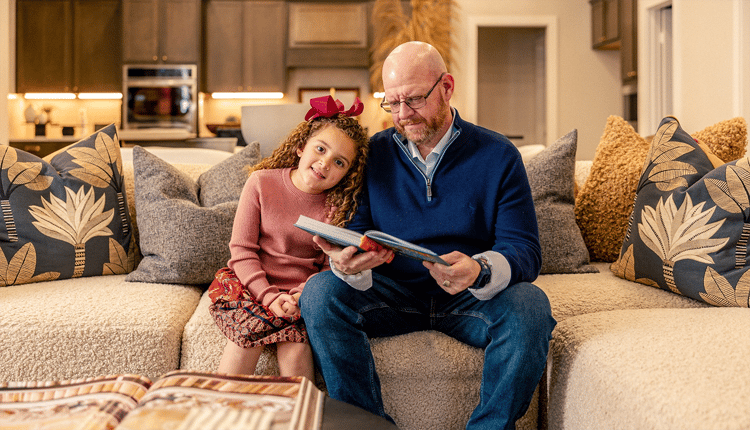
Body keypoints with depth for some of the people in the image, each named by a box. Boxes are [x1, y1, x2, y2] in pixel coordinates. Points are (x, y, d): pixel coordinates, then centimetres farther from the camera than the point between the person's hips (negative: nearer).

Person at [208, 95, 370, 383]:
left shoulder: (341, 205, -1)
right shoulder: (261, 183, -2)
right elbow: (242, 250, -4)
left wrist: (299, 296, -23)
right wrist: (269, 296, -18)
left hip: (306, 292, 0)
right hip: (253, 285, 0)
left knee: (295, 350, -27)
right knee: (249, 330, -28)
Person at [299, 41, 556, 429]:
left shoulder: (498, 155, -1)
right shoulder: (374, 153, 5)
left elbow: (523, 250, -8)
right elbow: (355, 233, 1)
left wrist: (479, 271, -32)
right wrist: (346, 262, -26)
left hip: (471, 297, -1)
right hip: (392, 293, 2)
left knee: (529, 306, -32)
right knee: (319, 293, -25)